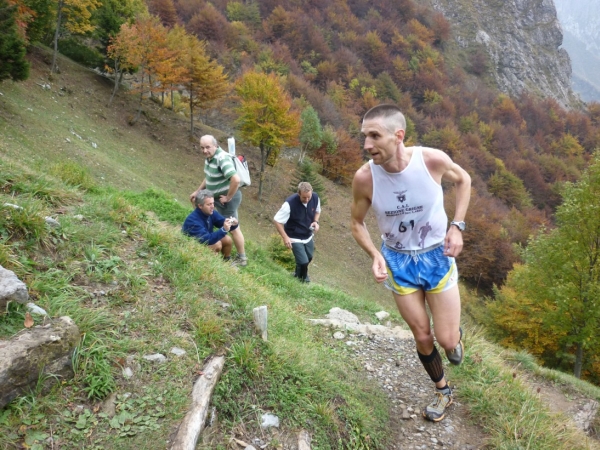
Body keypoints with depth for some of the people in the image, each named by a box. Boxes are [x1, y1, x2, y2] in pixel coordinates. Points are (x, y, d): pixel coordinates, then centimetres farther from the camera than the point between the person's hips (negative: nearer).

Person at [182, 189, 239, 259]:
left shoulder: (210, 213, -10)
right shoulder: (193, 220, -33)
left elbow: (223, 223, -3)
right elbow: (205, 240, -40)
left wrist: (233, 224, -27)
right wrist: (223, 230, -47)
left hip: (205, 241, 8)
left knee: (228, 240, -7)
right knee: (217, 244, -27)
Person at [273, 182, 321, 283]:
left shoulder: (315, 198, -17)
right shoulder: (290, 203, -32)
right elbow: (276, 221, -23)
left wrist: (316, 221, -14)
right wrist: (285, 237, -24)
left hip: (308, 236, 6)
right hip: (295, 238, -5)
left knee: (309, 258, 22)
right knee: (303, 261, -8)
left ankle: (299, 273, 53)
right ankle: (302, 277, 26)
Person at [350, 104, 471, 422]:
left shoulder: (433, 159, -23)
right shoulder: (364, 178, -22)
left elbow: (463, 180, 1)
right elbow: (356, 222, -3)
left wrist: (457, 225, -9)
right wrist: (376, 256, -19)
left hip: (437, 256, 0)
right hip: (398, 261, 1)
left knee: (447, 340, 1)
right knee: (422, 338, 11)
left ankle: (456, 333, 41)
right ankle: (442, 392, 39)